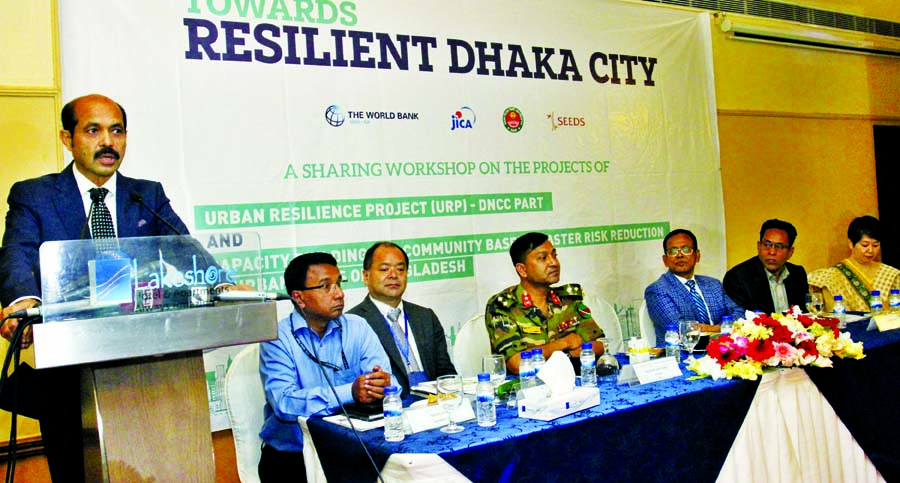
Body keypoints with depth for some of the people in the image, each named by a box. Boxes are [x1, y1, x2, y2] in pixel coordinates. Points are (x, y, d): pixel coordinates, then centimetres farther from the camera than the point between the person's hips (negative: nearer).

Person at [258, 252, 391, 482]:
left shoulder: (357, 328, 6)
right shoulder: (277, 338, -5)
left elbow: (385, 375, -4)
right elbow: (283, 403, -19)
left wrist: (384, 383, -29)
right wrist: (350, 393, -30)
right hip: (291, 453, -3)